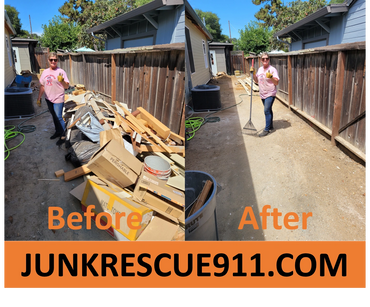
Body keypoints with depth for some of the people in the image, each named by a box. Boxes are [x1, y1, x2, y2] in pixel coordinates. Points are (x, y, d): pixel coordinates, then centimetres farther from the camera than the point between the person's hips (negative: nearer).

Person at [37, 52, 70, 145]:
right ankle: (58, 131, 34)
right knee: (54, 116, 18)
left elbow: (67, 86, -15)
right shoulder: (45, 72, 6)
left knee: (59, 117, -4)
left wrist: (62, 81, -36)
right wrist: (39, 98, 15)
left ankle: (63, 136, 7)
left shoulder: (61, 72, -11)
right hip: (48, 99, 6)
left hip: (58, 99, -6)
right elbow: (42, 86, 13)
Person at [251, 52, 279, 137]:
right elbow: (257, 81, 16)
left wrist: (271, 77, -30)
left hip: (270, 94, -7)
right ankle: (270, 126, 31)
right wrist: (253, 74, 2)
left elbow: (277, 82, -14)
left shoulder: (272, 69, -12)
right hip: (262, 94, 7)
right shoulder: (260, 69, 8)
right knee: (268, 110, 18)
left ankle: (266, 129, -7)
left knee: (267, 110, -12)